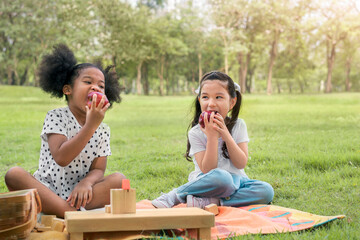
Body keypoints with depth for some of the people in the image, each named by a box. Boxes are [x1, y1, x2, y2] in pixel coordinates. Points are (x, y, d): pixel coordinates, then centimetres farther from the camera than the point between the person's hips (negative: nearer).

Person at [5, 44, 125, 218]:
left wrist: (86, 182, -23)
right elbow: (61, 158, -18)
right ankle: (72, 213, -37)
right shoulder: (56, 117, -3)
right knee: (14, 174, -29)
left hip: (78, 195, 3)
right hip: (45, 192, -2)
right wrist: (90, 126, -23)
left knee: (119, 179, -20)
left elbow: (98, 169, 2)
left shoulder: (102, 130, 8)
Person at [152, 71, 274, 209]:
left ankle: (203, 201, -25)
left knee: (267, 191, -25)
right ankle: (175, 195, -19)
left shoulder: (238, 125, 1)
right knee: (220, 177, -38)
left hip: (236, 180, 4)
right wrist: (212, 136, -23)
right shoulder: (196, 133, -7)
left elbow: (241, 164, -8)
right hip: (208, 184, -4)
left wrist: (225, 134, -18)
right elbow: (207, 170, -16)